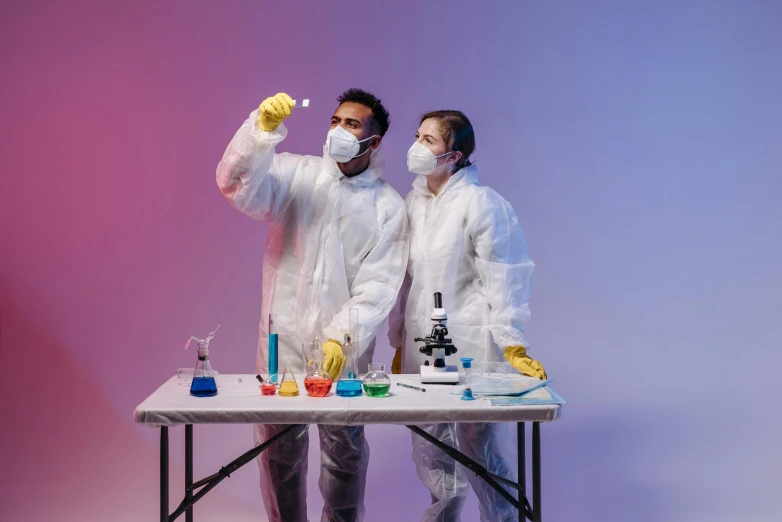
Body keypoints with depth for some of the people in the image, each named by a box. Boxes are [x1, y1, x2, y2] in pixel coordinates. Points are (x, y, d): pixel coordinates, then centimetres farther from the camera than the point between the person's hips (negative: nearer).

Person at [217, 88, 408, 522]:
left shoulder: (388, 206, 1)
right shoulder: (295, 173, 2)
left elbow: (378, 286, -6)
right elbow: (238, 185, -16)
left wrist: (342, 338, -19)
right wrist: (262, 128, -29)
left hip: (344, 348, 0)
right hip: (282, 338, 0)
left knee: (345, 450, 9)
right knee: (279, 448, 8)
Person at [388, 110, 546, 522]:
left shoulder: (481, 204, -10)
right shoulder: (413, 202, 9)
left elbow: (503, 280, -11)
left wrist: (512, 346, -17)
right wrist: (399, 343, 15)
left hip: (469, 347, -6)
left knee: (481, 454, 0)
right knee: (430, 456, 14)